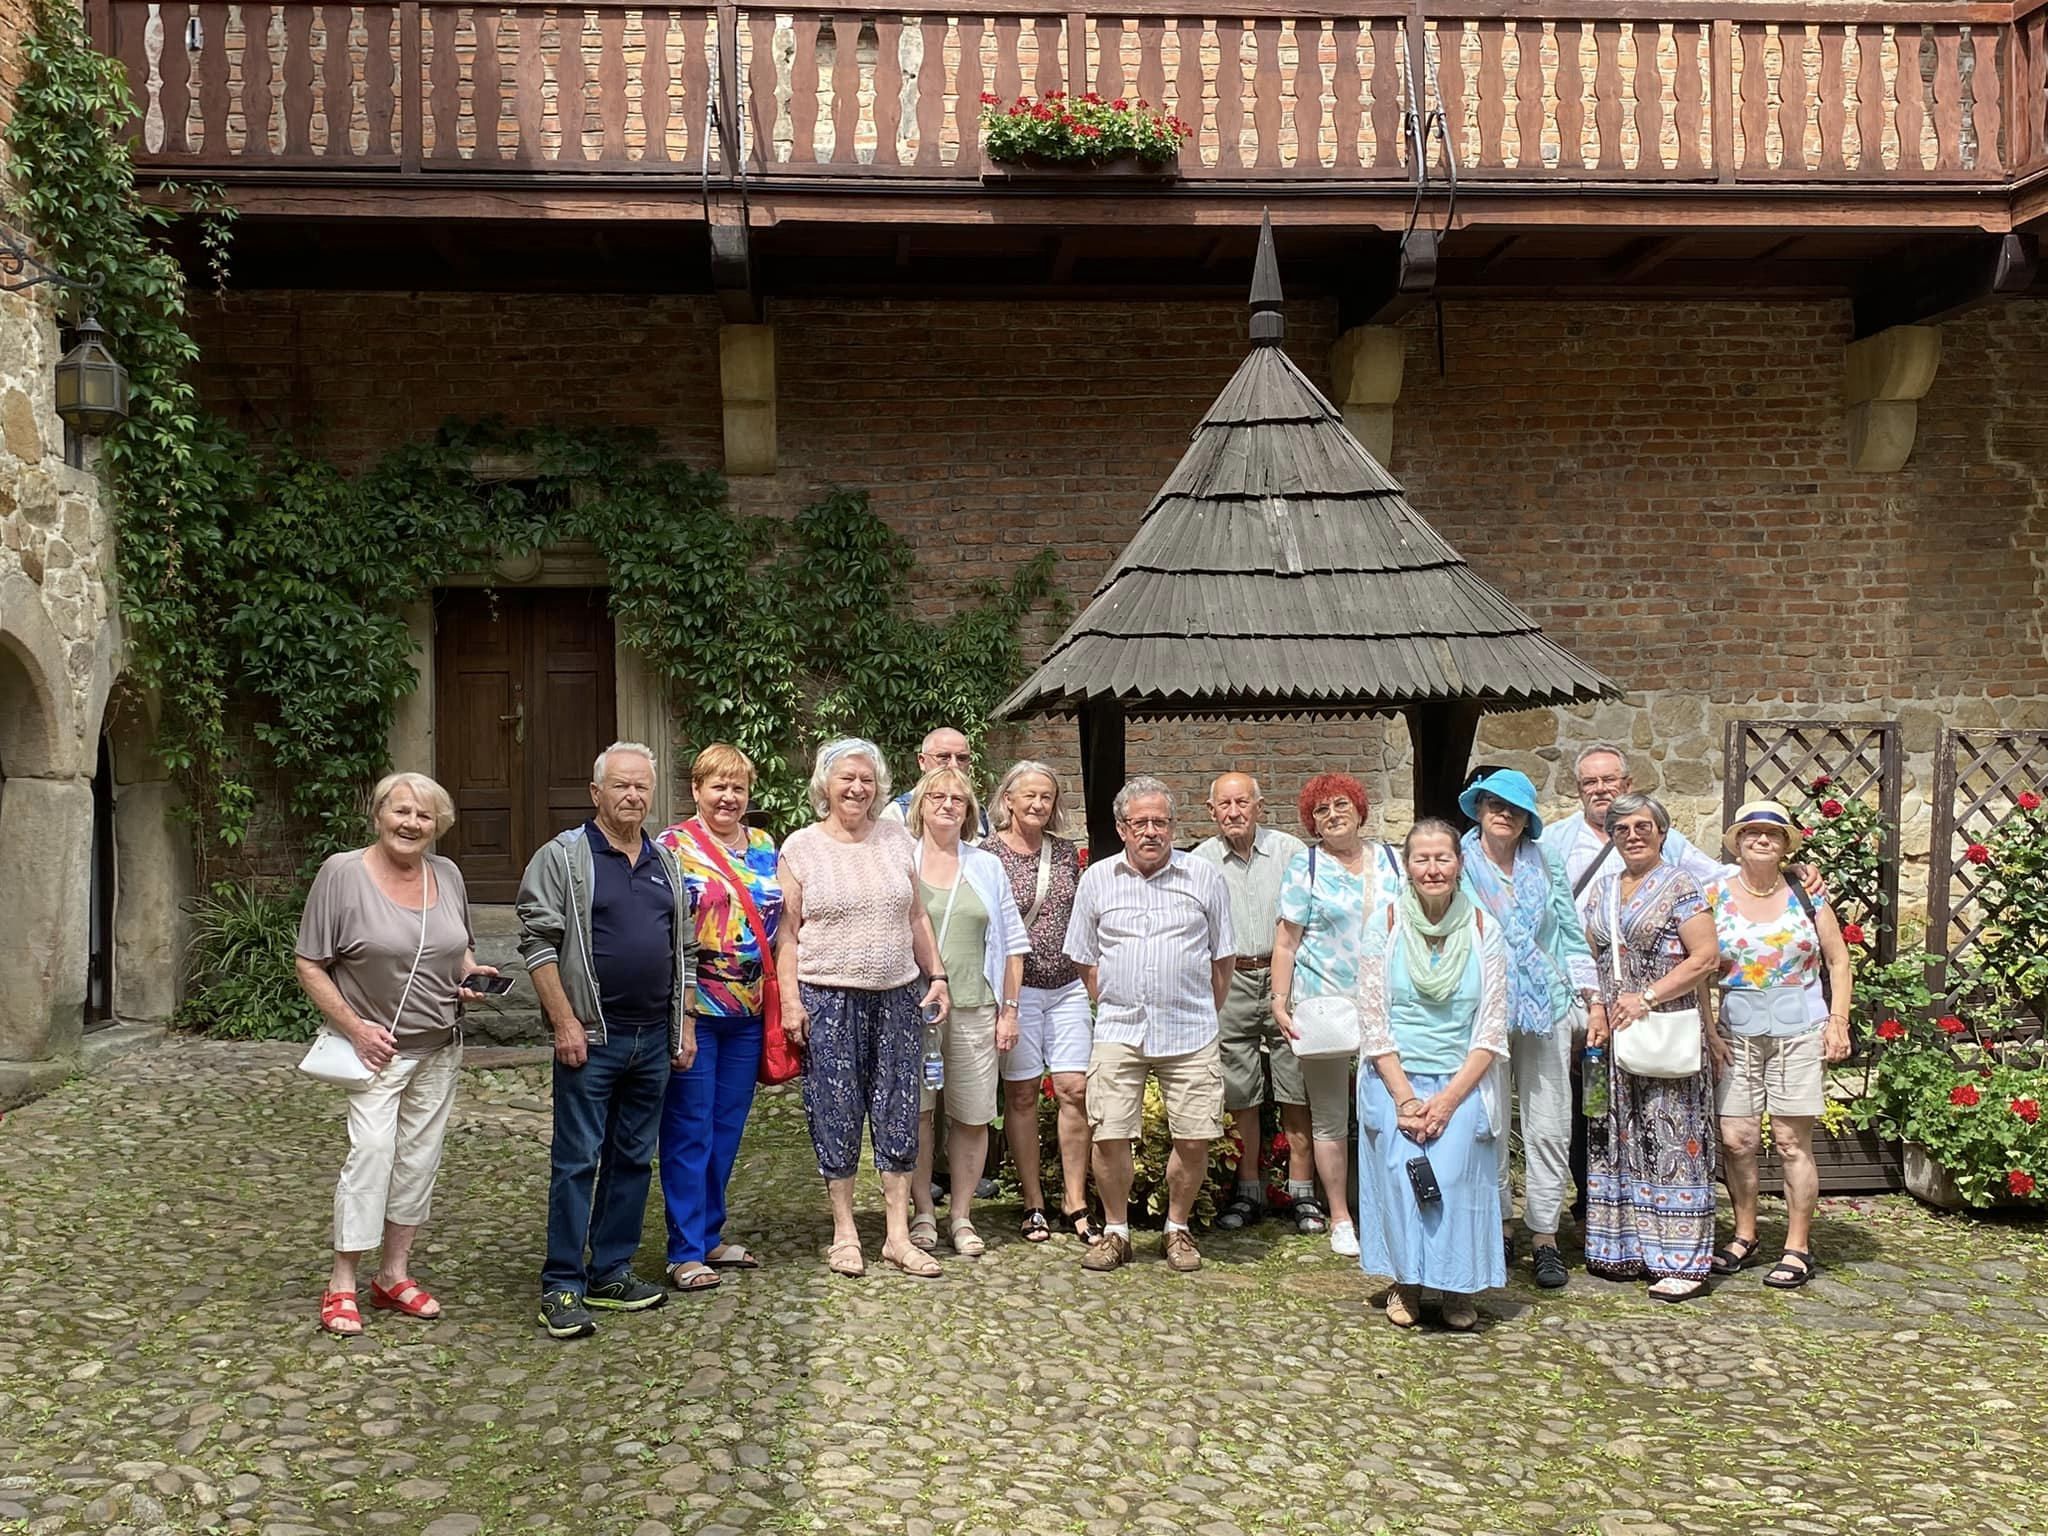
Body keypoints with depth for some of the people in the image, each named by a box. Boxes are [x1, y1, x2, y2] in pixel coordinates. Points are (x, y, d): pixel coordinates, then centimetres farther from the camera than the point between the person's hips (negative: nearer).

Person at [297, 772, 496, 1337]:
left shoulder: (447, 874, 6)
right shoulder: (342, 873, -10)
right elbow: (310, 965, -8)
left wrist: (471, 972, -2)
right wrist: (354, 1026, -15)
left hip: (441, 1046, 6)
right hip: (378, 1046, -5)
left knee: (420, 1155, 9)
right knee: (370, 1151, -14)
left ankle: (394, 1274, 22)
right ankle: (341, 1285, -1)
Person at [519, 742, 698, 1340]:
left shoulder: (666, 863, 14)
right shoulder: (562, 857, -4)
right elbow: (538, 942, -9)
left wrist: (685, 1024, 13)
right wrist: (565, 1022, -15)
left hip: (653, 1039, 6)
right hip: (592, 1038, -6)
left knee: (634, 1158, 11)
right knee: (577, 1161, -2)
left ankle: (611, 1273, 22)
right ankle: (562, 1287, 5)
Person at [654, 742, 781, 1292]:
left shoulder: (766, 847, 11)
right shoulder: (674, 846, -6)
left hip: (749, 1010, 6)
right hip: (694, 1010, -6)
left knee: (727, 1128, 14)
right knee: (689, 1131, 1)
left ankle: (711, 1235, 27)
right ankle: (685, 1252, 9)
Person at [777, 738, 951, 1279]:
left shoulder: (898, 841, 9)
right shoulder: (801, 847, 0)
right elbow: (787, 932, -1)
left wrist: (937, 976, 8)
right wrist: (789, 999, -7)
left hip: (898, 995, 3)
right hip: (828, 999, -3)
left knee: (898, 1112, 5)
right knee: (836, 1115, 3)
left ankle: (898, 1234, 14)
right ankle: (844, 1233, 17)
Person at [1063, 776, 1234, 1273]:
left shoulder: (1204, 877, 3)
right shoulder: (1097, 879, 6)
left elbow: (1222, 957, 11)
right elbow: (1085, 960, 13)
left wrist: (1202, 1016, 11)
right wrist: (1112, 1010, 8)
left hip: (1189, 1034, 0)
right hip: (1118, 1033, 1)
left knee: (1194, 1139, 0)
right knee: (1109, 1136, -3)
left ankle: (1178, 1228, 23)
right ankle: (1115, 1231, 17)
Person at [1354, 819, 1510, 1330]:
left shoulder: (1483, 929, 4)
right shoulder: (1385, 924, 2)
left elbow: (1492, 1033, 2)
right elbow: (1373, 1024, 0)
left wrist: (1447, 1099, -9)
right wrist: (1406, 1098, -9)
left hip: (1462, 1083, 0)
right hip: (1394, 1080, 0)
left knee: (1456, 1171, -19)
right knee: (1400, 1169, -18)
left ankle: (1459, 1288, 2)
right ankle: (1406, 1282, 3)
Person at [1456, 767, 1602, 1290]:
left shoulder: (1546, 868, 12)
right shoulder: (1459, 867, 4)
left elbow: (1572, 935, 15)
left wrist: (1592, 995, 10)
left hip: (1545, 1009, 2)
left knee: (1549, 1128, 0)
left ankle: (1545, 1237, 9)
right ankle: (1499, 1229, 15)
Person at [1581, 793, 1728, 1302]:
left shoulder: (1679, 887, -5)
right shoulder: (1603, 889, 14)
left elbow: (1706, 958, -12)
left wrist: (1646, 999, -16)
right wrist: (1597, 1012, 3)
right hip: (1615, 1035, 6)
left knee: (1671, 1139, -4)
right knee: (1620, 1139, 9)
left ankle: (1681, 1260, 2)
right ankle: (1627, 1248, 18)